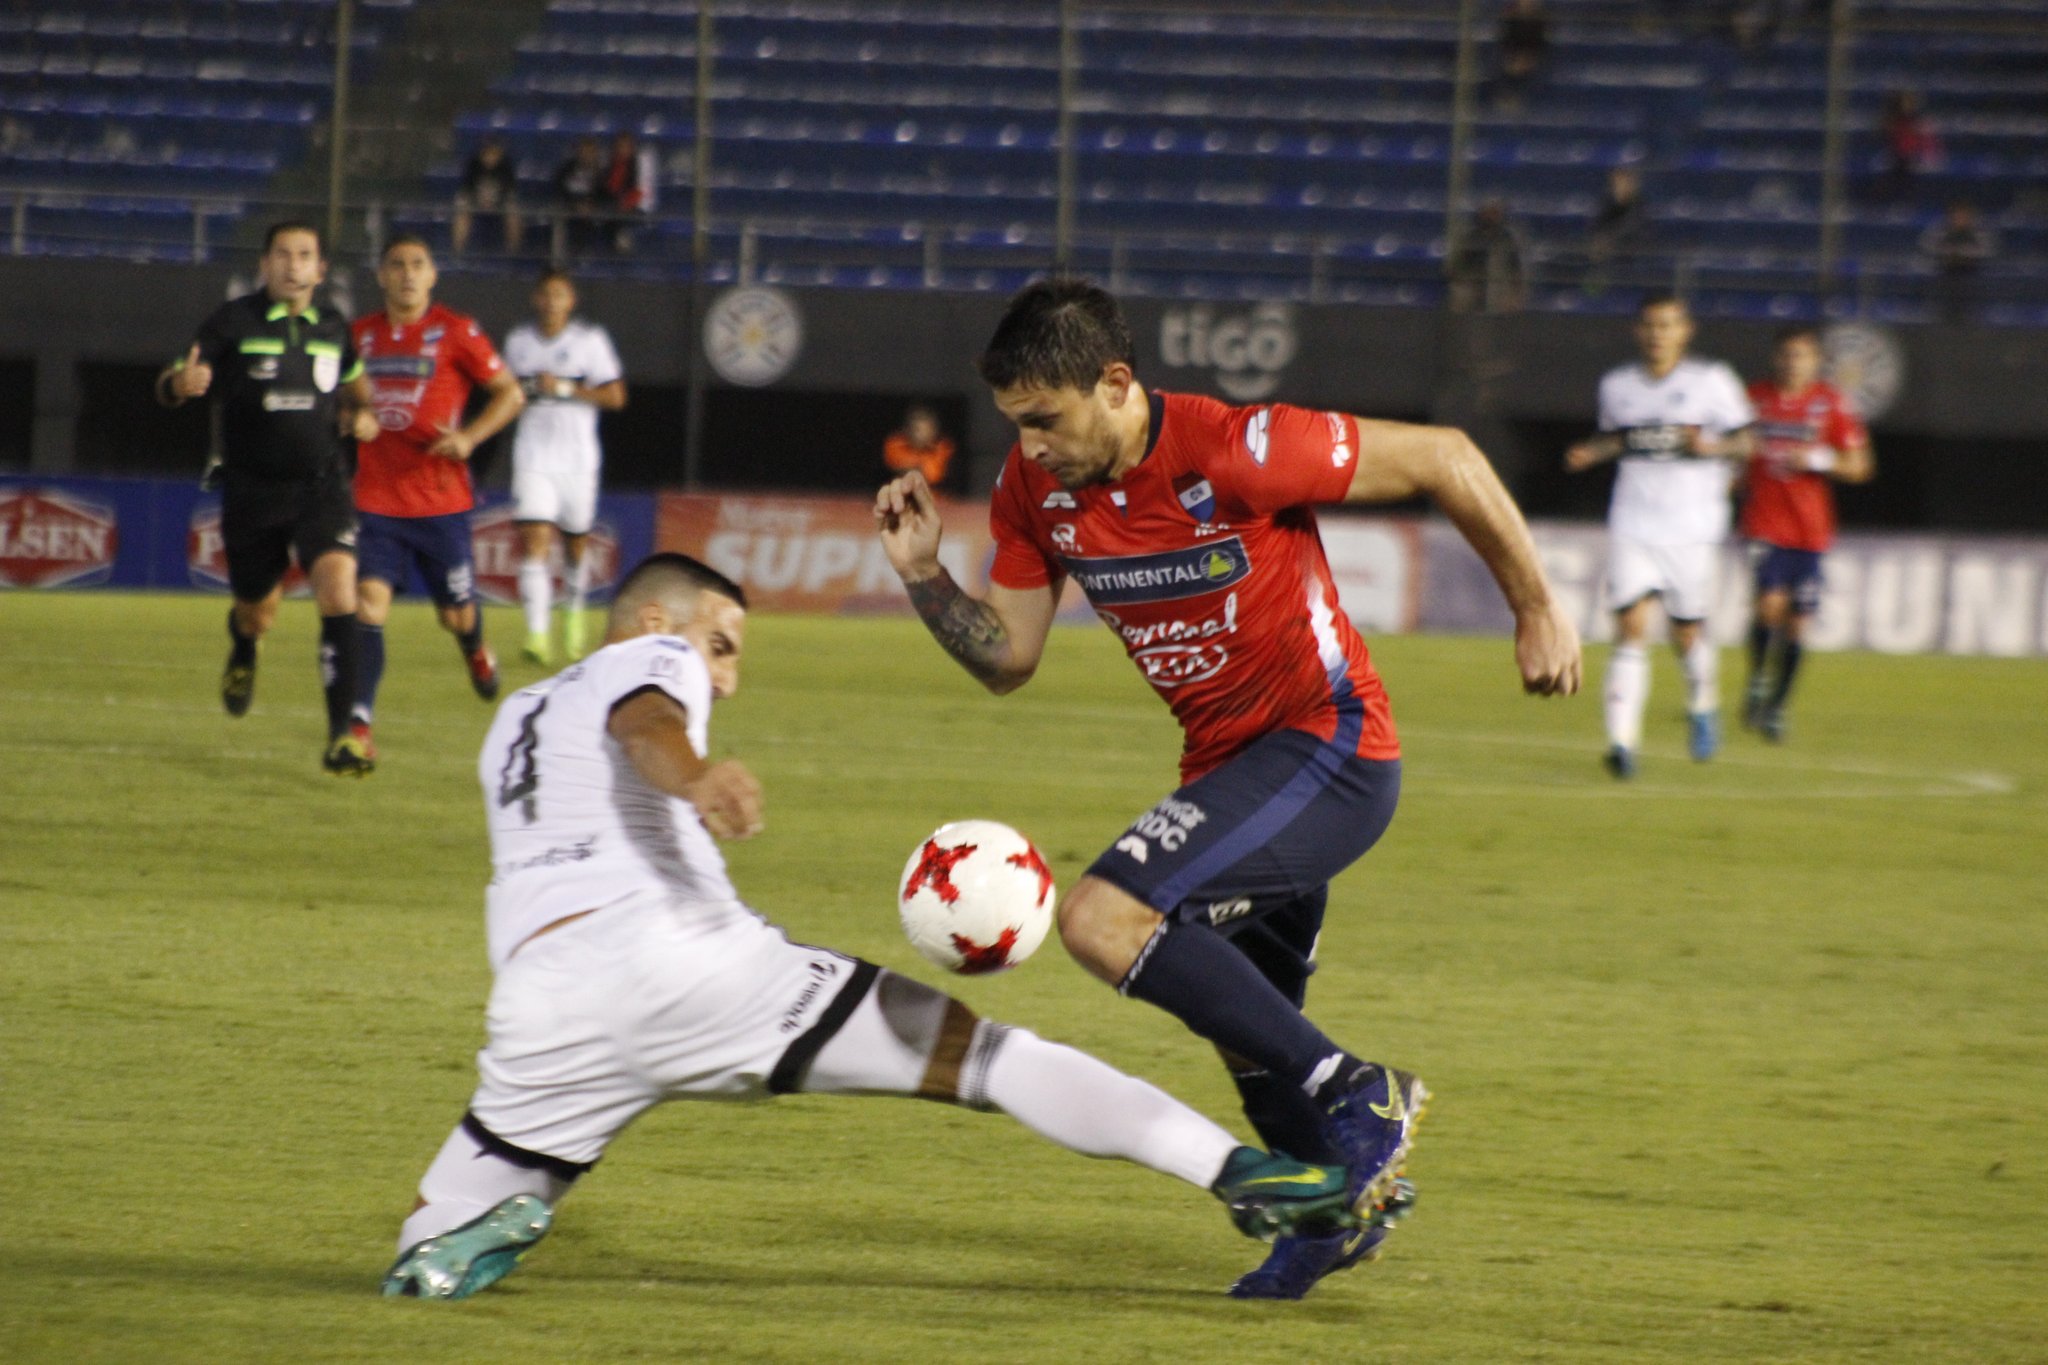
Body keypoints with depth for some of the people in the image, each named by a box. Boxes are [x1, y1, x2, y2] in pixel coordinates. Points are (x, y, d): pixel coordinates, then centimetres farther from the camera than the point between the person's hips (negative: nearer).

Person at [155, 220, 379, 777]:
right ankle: (242, 654, 53)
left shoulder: (333, 328, 6)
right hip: (252, 490, -1)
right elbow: (170, 384, -7)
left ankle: (342, 735, -19)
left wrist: (362, 412, 5)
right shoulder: (234, 322, -5)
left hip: (321, 485, 1)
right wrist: (182, 383, -32)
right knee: (258, 615, 11)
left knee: (338, 589, -21)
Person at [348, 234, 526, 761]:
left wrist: (469, 437, -12)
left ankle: (475, 649, 47)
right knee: (369, 603, -15)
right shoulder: (361, 335, 7)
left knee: (456, 616, 9)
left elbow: (510, 394, 1)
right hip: (376, 496, 2)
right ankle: (358, 724, -15)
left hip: (440, 497, -2)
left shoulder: (455, 332, -4)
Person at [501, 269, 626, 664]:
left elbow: (615, 396, -4)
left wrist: (566, 388, -15)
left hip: (578, 458, -1)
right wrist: (522, 391, -1)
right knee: (533, 541, -15)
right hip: (533, 457, 1)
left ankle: (575, 614, 40)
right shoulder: (518, 341, 8)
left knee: (575, 542, 12)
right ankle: (538, 634, -22)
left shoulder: (591, 340, -1)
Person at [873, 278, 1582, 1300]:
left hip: (1327, 748, -8)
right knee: (1251, 1046, 19)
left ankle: (1358, 1098, -18)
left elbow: (1443, 460, -15)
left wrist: (1537, 610, -7)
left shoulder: (1234, 452, -24)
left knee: (1104, 919, -25)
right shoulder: (1036, 487, -3)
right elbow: (1006, 660, 5)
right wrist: (923, 574, -12)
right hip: (1228, 763, 8)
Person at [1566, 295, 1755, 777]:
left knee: (1688, 633, 8)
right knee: (1631, 627, -13)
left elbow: (1745, 442, 2)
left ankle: (1704, 708, 40)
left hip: (1692, 532, -1)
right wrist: (1591, 452, 3)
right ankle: (1622, 741, -18)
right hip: (1632, 528, 1)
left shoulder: (1712, 381, -1)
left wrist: (1708, 447, -17)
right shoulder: (1617, 385, 8)